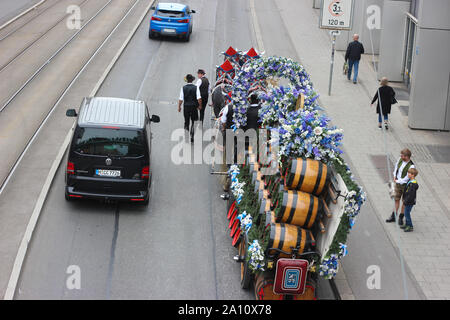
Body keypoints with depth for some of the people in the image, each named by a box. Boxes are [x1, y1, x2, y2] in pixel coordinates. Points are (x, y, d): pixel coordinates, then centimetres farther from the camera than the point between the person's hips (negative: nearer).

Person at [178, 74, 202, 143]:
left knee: (186, 122, 14)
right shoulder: (196, 87, -6)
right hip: (194, 107, 0)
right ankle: (192, 136, 3)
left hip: (186, 107, 1)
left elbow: (181, 99, -6)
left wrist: (179, 107, 6)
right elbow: (199, 98, -9)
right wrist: (200, 105, 4)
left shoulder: (183, 88, -5)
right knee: (194, 122, 9)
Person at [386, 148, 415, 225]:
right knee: (396, 199, 13)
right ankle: (393, 216, 23)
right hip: (398, 184, 6)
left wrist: (397, 181, -12)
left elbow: (406, 179, -22)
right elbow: (396, 166, 17)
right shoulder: (400, 160, -6)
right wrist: (395, 176, 8)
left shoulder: (411, 166, -25)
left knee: (404, 202, 7)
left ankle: (401, 217, 20)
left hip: (405, 185, -6)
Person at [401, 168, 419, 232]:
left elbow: (410, 194, -25)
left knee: (407, 213, -3)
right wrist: (404, 199, 20)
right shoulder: (410, 181, 7)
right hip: (408, 201, 10)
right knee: (406, 213, 19)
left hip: (410, 202, -10)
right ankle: (407, 224, 31)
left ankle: (410, 227, 5)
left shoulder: (413, 184, -25)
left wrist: (406, 201, -20)